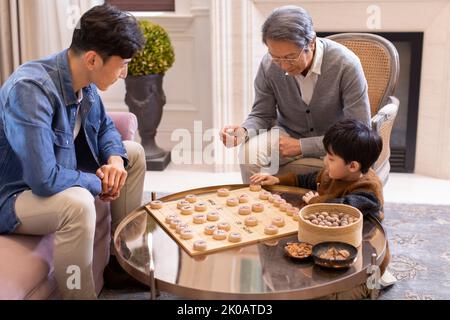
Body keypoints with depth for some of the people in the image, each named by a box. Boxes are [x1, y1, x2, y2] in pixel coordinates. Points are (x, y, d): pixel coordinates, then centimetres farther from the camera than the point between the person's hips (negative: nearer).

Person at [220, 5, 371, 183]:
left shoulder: (346, 65, -24)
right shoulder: (269, 65, -15)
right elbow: (262, 115, 1)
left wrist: (302, 146, -24)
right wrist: (244, 131, -24)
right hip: (288, 134, 2)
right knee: (250, 151, -29)